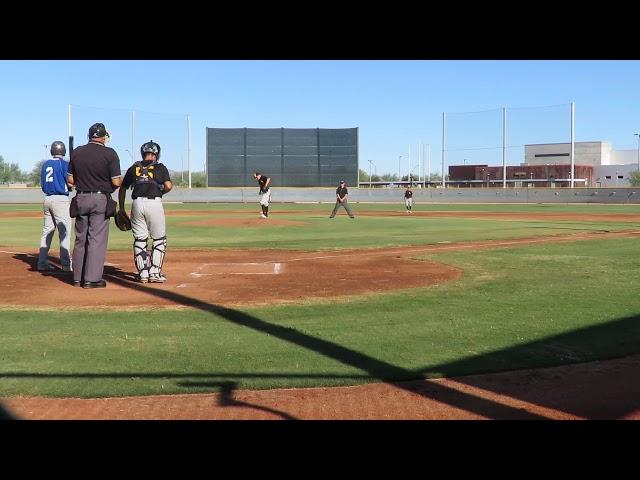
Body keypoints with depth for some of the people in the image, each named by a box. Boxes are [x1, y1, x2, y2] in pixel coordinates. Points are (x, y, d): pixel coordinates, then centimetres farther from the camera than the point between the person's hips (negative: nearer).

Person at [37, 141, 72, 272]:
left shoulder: (45, 164, 12)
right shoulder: (64, 164, -7)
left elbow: (42, 185, 15)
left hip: (47, 199, 7)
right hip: (61, 199, -7)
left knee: (47, 230, 11)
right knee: (64, 231, -5)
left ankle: (42, 262, 13)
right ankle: (66, 264, -7)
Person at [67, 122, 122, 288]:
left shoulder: (76, 152, 5)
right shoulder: (109, 153, -9)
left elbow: (70, 180, 7)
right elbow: (116, 182, -12)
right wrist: (120, 181, 10)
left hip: (80, 199, 5)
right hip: (100, 200, -4)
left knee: (80, 239, 13)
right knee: (97, 239, 0)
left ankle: (78, 277, 18)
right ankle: (92, 279, -1)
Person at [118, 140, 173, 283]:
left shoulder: (134, 168, 15)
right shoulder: (160, 168, 6)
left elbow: (122, 189, 18)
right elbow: (168, 186, -7)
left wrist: (121, 209, 25)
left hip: (137, 204, 3)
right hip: (154, 202, -3)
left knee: (139, 239, 11)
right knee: (159, 239, 9)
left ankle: (143, 273, 9)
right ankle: (155, 272, 3)